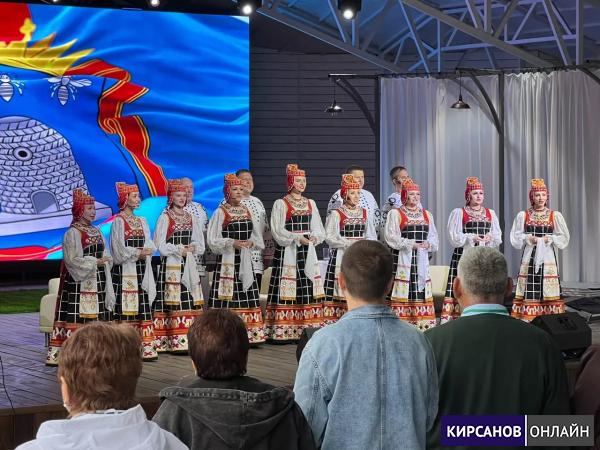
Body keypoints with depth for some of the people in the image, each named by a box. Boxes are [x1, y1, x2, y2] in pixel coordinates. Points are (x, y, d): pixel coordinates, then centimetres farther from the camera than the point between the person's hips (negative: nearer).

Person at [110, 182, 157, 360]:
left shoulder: (141, 221, 16)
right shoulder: (118, 221, -4)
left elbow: (150, 245, 10)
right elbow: (119, 249, -11)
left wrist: (146, 251, -10)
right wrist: (139, 253, -11)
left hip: (141, 271, 6)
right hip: (125, 272, -6)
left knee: (143, 309, 2)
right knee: (126, 308, -8)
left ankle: (146, 347, 1)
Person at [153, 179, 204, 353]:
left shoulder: (190, 218, 15)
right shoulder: (165, 218, -2)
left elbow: (200, 244, 15)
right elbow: (160, 245, -9)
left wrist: (192, 247, -5)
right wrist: (179, 249, -15)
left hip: (189, 265, 6)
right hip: (171, 265, -6)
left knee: (190, 301, 2)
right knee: (174, 303, -9)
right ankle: (175, 341, -10)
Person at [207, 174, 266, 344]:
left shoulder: (248, 212, 13)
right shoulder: (220, 212, -3)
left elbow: (258, 236, 15)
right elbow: (213, 240, -9)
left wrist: (251, 242, -7)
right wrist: (232, 243, -21)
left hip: (245, 261, 5)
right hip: (227, 262, -5)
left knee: (247, 297, 6)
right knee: (227, 297, -10)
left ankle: (249, 332, 10)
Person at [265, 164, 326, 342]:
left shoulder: (310, 203, 15)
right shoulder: (280, 204, 0)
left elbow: (318, 228, 13)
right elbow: (278, 231, -8)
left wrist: (314, 237, -8)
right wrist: (297, 238, -18)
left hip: (307, 252, 5)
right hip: (287, 252, -5)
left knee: (308, 291, 2)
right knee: (286, 292, -9)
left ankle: (307, 328, 4)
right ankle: (282, 331, -8)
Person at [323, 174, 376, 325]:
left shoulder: (364, 213, 12)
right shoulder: (336, 214, -3)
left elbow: (372, 235, 13)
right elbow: (330, 237, -11)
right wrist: (350, 243, -18)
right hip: (341, 258, -4)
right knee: (341, 290, -8)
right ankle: (335, 321, -6)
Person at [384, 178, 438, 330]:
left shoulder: (427, 215, 17)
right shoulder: (395, 213, 0)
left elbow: (433, 237, 14)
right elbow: (391, 237, -10)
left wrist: (428, 244, -8)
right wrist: (411, 244, -19)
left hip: (421, 259, 5)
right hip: (402, 259, -5)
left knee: (422, 292, 3)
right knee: (403, 292, -10)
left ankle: (423, 326, 6)